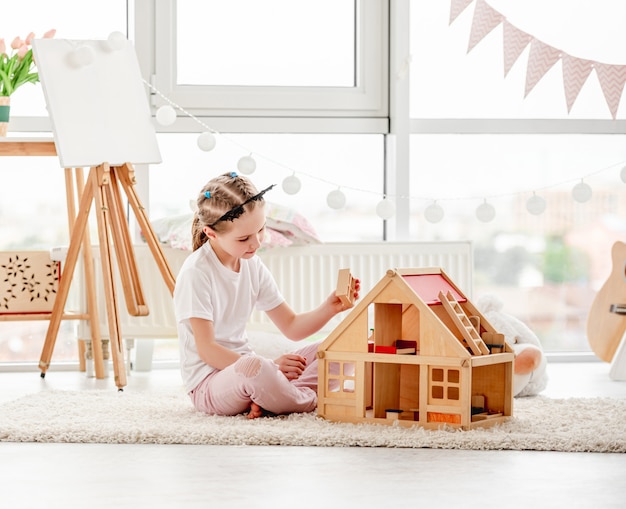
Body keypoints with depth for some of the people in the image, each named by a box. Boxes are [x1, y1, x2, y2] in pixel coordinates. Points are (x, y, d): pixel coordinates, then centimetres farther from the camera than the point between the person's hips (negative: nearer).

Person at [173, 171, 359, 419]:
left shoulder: (253, 265, 7)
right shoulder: (195, 273, -16)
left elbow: (291, 327, 11)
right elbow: (207, 350, -19)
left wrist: (329, 308, -9)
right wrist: (268, 366, -28)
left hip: (244, 366, 8)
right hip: (208, 385, -8)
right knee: (253, 367, -39)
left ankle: (268, 399, -22)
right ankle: (306, 400, -11)